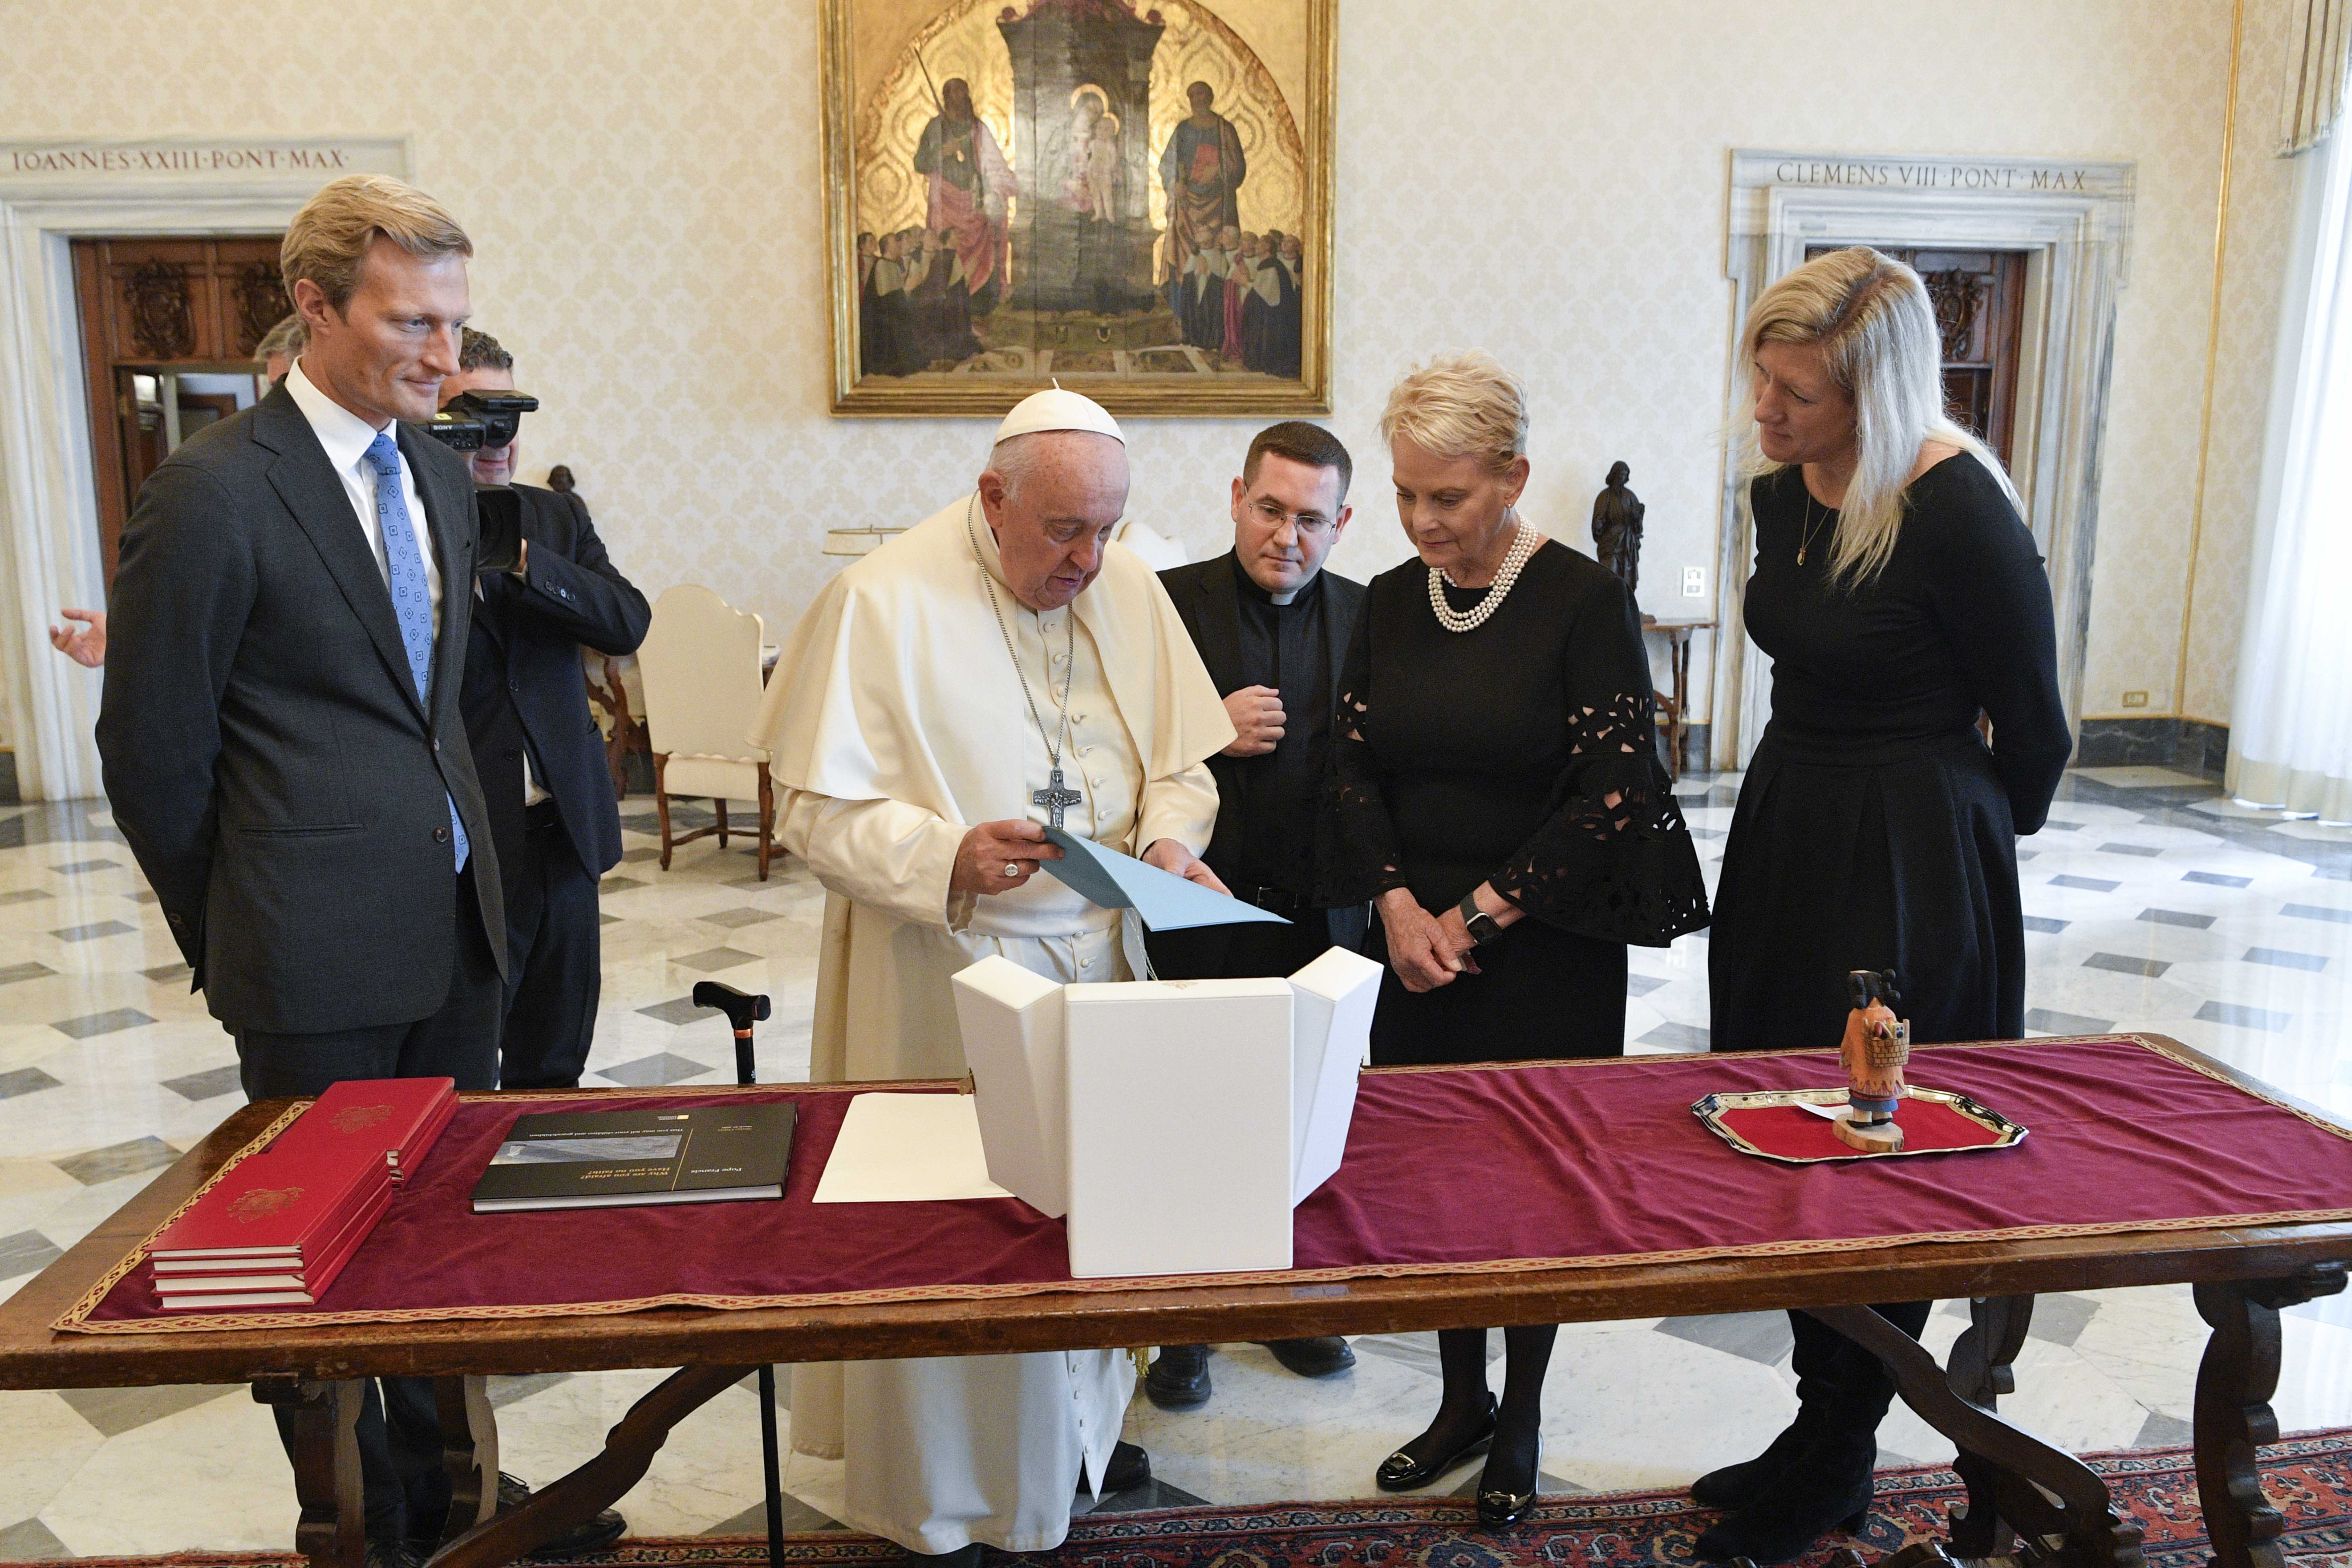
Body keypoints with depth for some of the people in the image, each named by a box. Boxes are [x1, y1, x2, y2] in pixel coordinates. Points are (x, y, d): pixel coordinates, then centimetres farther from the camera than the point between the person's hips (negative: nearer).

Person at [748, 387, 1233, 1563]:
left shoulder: (1129, 590, 3)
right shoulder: (884, 602, -13)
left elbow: (1180, 762, 10)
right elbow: (816, 809, -15)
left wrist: (1170, 840, -11)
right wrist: (948, 861, -31)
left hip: (1103, 952, 5)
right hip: (951, 973, -5)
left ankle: (1077, 1427, 42)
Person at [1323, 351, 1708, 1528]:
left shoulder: (1585, 604, -10)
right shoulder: (1390, 603, 5)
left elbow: (1615, 793, -13)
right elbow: (1353, 766, 7)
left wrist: (1481, 914, -12)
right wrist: (1399, 906, -7)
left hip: (1545, 950, -4)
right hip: (1418, 941, 4)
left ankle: (1521, 1421, 28)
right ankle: (1462, 1402, 32)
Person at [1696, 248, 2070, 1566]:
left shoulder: (1958, 512, -19)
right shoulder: (1780, 488, 3)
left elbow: (2035, 728, -8)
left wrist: (1974, 836, 7)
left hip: (1914, 869, -8)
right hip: (1786, 837, 8)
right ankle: (1825, 1437, 31)